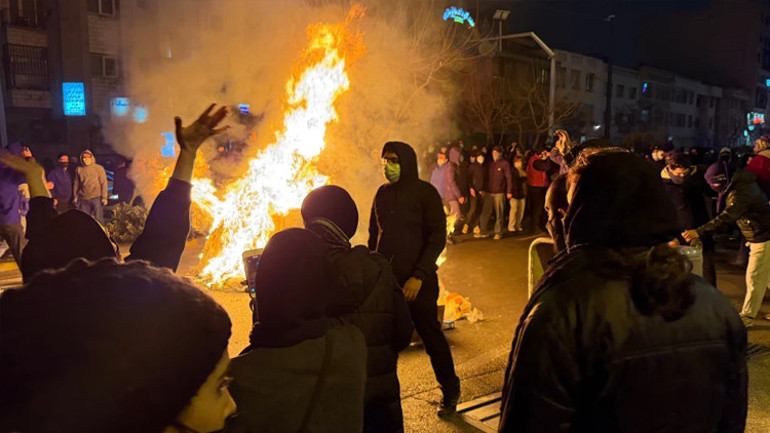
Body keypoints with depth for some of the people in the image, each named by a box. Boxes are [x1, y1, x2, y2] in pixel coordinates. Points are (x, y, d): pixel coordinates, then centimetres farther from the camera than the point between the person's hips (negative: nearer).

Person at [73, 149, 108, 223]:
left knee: (98, 219, -2)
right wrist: (76, 197, 12)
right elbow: (76, 184, 15)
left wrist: (104, 197, -7)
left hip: (96, 197, -3)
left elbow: (104, 183, -2)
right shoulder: (79, 170, 10)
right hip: (83, 199, 3)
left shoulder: (99, 168, 0)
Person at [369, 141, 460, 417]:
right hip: (385, 277, 4)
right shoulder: (382, 193, 8)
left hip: (417, 280, -4)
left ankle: (450, 391, 26)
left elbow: (437, 238, -10)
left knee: (431, 335, 6)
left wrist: (419, 276, -17)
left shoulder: (425, 192, -7)